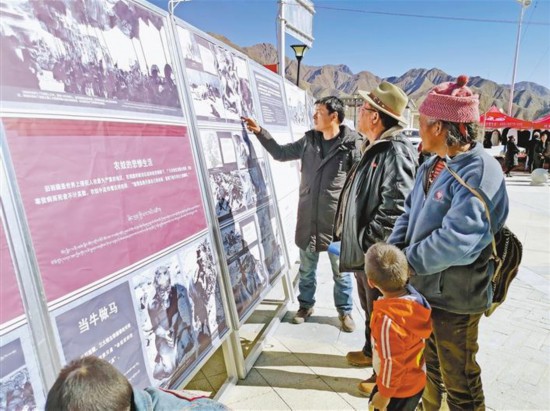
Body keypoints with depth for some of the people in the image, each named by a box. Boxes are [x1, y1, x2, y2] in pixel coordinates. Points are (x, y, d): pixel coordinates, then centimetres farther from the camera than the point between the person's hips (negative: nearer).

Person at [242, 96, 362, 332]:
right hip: (308, 217, 4)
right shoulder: (308, 140, 4)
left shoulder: (352, 144, -10)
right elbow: (280, 153, 14)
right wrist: (260, 132, 7)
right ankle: (306, 305, 38)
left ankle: (345, 311, 31)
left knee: (341, 270, 12)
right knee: (306, 268, 17)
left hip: (337, 219, -4)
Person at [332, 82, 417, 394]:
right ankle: (372, 352, 46)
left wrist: (367, 242, -20)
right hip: (364, 251, 10)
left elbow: (395, 207, -28)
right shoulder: (375, 148, 11)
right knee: (370, 308, 25)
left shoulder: (396, 151, -21)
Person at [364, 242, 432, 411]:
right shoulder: (414, 298, -15)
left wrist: (384, 393, -12)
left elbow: (391, 361, -27)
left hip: (400, 387, -7)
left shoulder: (386, 319, -36)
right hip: (416, 379, 7)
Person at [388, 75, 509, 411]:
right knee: (433, 364, 29)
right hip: (424, 286, 8)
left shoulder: (481, 172, -25)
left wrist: (405, 261, -22)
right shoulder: (433, 165, 3)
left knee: (459, 381, 13)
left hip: (455, 297, -8)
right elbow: (410, 214, 5)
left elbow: (456, 241, -33)